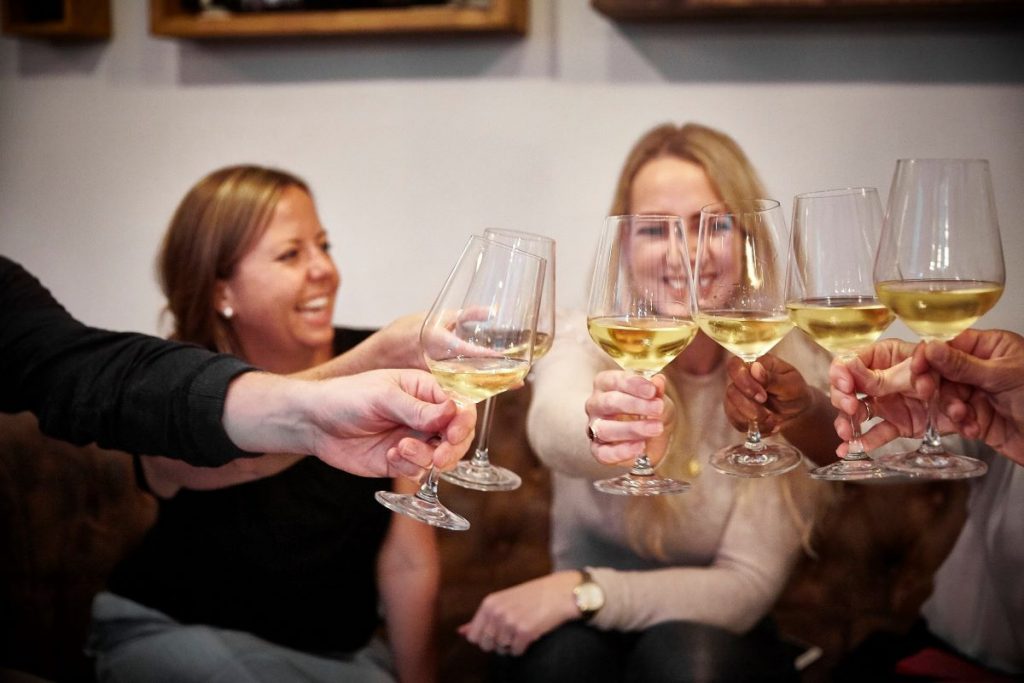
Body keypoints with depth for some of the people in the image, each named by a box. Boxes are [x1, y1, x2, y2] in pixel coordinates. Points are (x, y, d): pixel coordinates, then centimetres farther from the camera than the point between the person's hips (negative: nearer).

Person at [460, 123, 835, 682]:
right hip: (581, 636, 0)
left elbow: (747, 588, -14)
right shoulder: (583, 339, -10)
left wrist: (582, 589, -26)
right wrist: (601, 431, -59)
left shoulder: (792, 370, -11)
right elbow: (552, 425, -36)